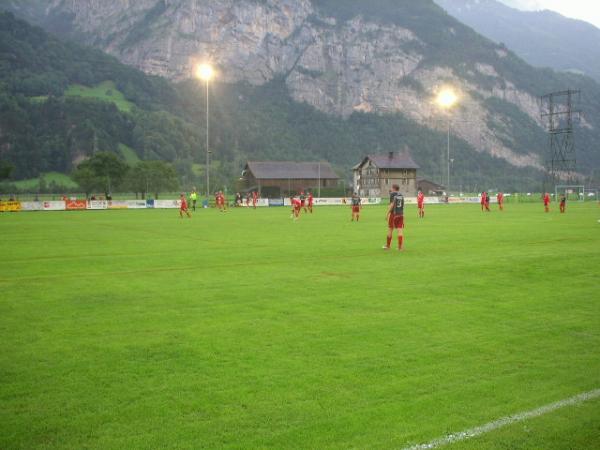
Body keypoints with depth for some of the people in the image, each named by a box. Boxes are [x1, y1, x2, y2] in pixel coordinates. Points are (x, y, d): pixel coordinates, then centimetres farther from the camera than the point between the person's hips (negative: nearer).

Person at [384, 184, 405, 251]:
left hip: (393, 213, -5)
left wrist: (387, 214, -10)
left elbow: (392, 204, -14)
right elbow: (402, 205, 13)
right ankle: (400, 247, -4)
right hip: (401, 214, 5)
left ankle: (388, 246, 18)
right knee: (400, 230, 1)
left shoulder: (392, 194, -8)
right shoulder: (401, 195, 10)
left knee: (390, 230, 8)